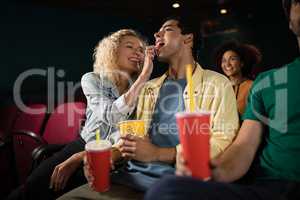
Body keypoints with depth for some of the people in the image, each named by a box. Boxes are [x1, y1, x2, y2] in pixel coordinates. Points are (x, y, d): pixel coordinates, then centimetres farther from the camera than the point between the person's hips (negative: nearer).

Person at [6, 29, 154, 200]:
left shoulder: (143, 89, -2)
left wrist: (80, 157, -18)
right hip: (84, 145, 1)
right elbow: (111, 116, -21)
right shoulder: (92, 79, -2)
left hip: (112, 156, -1)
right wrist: (144, 77, -24)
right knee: (32, 185, -22)